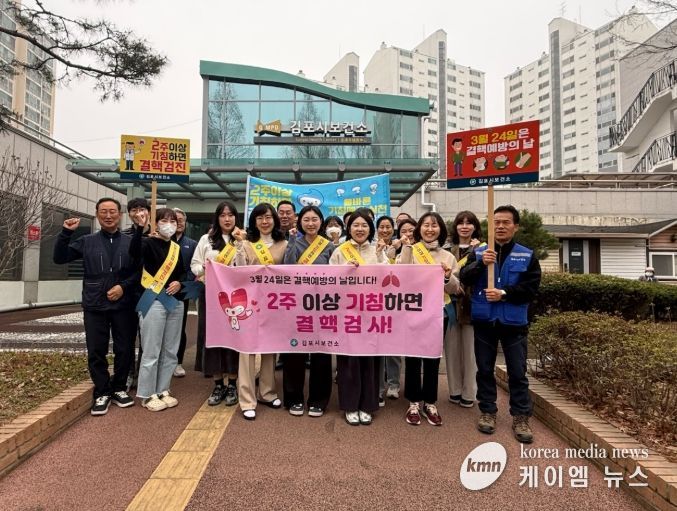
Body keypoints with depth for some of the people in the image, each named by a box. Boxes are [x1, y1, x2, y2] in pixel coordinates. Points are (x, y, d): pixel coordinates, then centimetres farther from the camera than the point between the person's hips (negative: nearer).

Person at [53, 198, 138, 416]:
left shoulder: (131, 242, 4)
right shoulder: (87, 242, 8)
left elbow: (141, 271, 1)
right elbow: (59, 258, 4)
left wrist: (123, 286, -13)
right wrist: (66, 232, -6)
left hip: (124, 306, 0)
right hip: (94, 307, 1)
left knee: (125, 350, 6)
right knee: (96, 352, 4)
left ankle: (119, 388, 25)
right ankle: (102, 392, 20)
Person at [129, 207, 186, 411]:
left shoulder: (177, 247, 13)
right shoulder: (149, 243, -5)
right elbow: (134, 253, -27)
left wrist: (179, 283, 0)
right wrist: (139, 228, -36)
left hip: (176, 302, 6)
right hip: (154, 301, -6)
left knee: (170, 351, 12)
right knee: (151, 351, -1)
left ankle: (163, 390, 24)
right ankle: (147, 395, 13)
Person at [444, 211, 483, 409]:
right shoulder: (449, 250, 11)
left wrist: (475, 252, -15)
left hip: (472, 304, -2)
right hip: (451, 304, 3)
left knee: (470, 350, 3)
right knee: (452, 348, 7)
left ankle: (469, 393, 15)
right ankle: (455, 390, 20)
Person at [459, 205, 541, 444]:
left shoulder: (527, 256, 3)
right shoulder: (478, 252, 5)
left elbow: (532, 287, -4)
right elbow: (465, 278, -8)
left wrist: (504, 293, -16)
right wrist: (481, 263, -25)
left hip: (514, 321, -1)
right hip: (484, 320, 1)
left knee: (517, 372, 5)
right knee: (485, 369, 11)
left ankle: (521, 417, 18)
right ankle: (488, 411, 24)